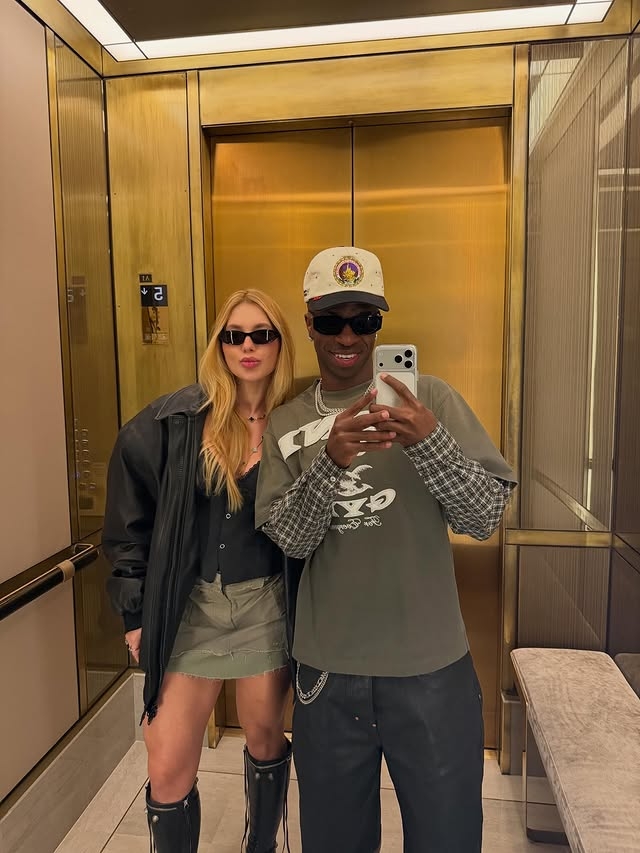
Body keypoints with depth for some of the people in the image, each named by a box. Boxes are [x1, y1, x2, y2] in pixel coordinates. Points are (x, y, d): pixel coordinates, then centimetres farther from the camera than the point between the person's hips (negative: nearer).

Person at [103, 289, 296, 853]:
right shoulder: (174, 421, -8)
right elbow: (130, 519, -2)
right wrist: (136, 611, -1)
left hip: (265, 606, 1)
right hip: (187, 607, 0)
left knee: (266, 740, 21)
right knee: (168, 772, 7)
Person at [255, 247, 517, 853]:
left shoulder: (428, 398, -5)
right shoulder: (286, 425, 1)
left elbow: (485, 517, -10)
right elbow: (290, 540, -9)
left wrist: (427, 440, -29)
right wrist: (330, 462, -27)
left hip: (431, 665, -1)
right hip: (327, 669, 2)